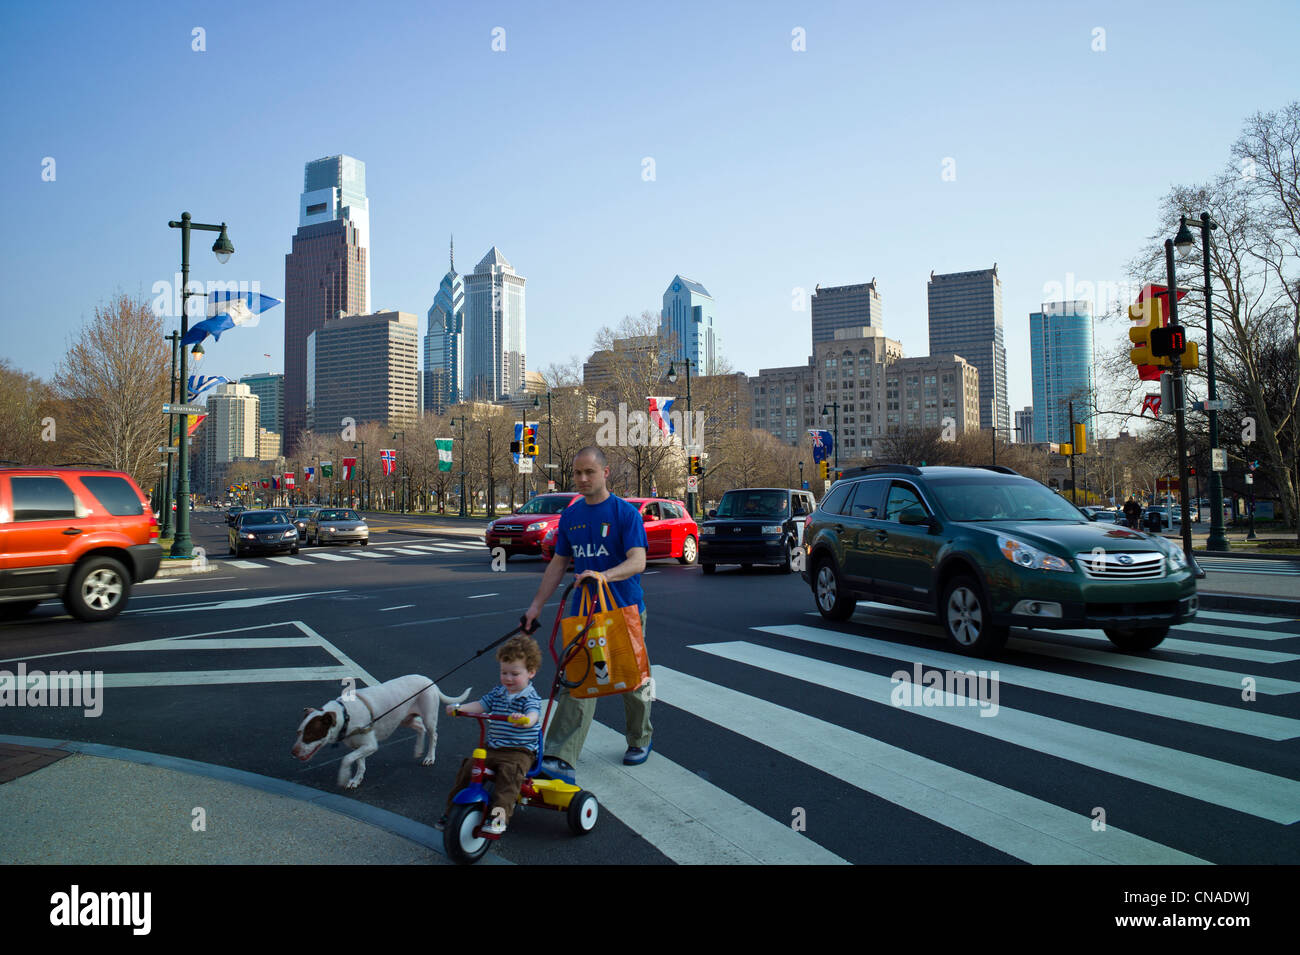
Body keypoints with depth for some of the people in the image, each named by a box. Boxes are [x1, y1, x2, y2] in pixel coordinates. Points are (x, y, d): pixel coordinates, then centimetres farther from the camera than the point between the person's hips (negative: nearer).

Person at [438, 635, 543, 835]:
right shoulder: (498, 691, 11)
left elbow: (533, 714, -30)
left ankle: (499, 814, -34)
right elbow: (481, 705, 6)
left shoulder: (530, 697, -11)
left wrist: (525, 720, -54)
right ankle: (452, 809, 9)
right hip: (492, 748, 6)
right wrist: (459, 708, -12)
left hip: (519, 752, -6)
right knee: (468, 769, -7)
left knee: (508, 773, -33)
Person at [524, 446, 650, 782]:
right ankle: (561, 760, -10)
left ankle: (640, 740, 37)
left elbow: (637, 561, -19)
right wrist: (537, 604, 10)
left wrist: (603, 575, -37)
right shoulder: (570, 515, 8)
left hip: (624, 610, -3)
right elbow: (559, 563, 14)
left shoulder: (626, 513, -9)